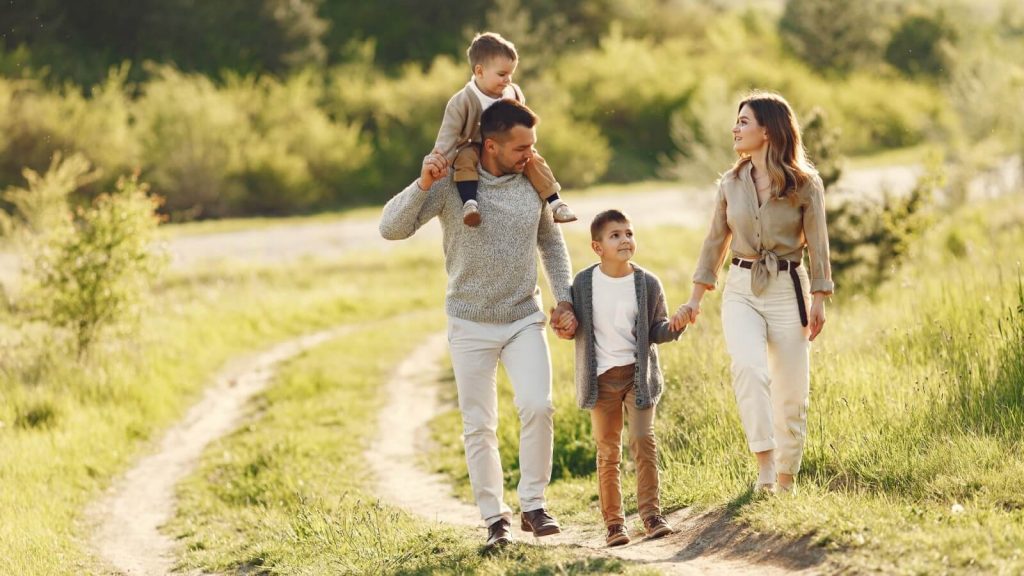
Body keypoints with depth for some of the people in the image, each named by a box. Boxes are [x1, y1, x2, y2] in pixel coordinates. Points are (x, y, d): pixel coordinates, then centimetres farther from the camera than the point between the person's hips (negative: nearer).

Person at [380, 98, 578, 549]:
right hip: (471, 326, -1)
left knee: (537, 407, -16)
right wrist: (422, 185, -31)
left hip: (525, 319, 1)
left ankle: (533, 504, -2)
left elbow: (551, 243, 12)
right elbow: (391, 228, -17)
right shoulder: (450, 183, -12)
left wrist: (564, 300, 6)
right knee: (479, 427, 4)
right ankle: (494, 516, 15)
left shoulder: (534, 183, -3)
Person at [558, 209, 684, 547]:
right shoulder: (583, 284, -4)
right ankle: (613, 522, 10)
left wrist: (675, 327, -17)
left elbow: (656, 330, 4)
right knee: (607, 451, 5)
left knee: (643, 440, -8)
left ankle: (651, 513, -1)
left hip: (639, 373, 0)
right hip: (601, 376, 0)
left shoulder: (647, 284, -4)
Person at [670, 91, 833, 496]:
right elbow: (716, 242, 13)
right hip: (741, 291, 2)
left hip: (788, 291, -2)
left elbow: (817, 246, 0)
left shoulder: (805, 184, -4)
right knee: (749, 368, -25)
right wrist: (695, 300, 11)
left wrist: (819, 302, -4)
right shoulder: (731, 184, 6)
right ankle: (765, 466, -26)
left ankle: (786, 480, 17)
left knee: (791, 393, 1)